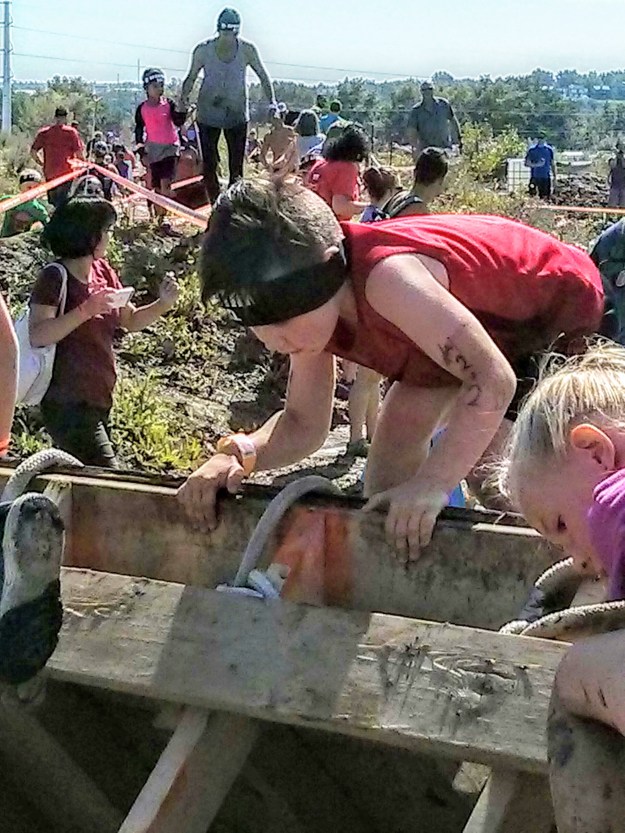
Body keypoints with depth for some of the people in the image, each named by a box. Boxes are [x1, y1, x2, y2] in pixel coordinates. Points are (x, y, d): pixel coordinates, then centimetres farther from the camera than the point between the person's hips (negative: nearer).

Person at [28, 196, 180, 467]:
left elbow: (131, 321, 15)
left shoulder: (103, 271, 8)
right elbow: (37, 336, -23)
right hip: (69, 404, -8)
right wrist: (87, 309, -26)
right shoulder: (55, 277, -13)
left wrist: (163, 303, -2)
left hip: (99, 400, 8)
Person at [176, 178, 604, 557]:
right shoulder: (313, 305, -16)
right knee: (396, 442, 1)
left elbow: (493, 379, -45)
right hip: (478, 318, 8)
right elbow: (304, 424, -8)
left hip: (560, 307, -8)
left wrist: (431, 484, -50)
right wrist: (238, 454, -28)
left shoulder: (387, 275, -43)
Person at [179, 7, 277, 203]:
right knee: (209, 165, -1)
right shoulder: (203, 50, -8)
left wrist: (272, 102, -11)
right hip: (208, 114, 0)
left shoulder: (247, 49, -8)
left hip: (237, 114, 0)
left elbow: (263, 76, 1)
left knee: (236, 167, -3)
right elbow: (192, 77, 4)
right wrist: (184, 97, -14)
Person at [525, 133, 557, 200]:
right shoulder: (532, 150, 1)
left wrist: (555, 178, 6)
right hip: (534, 177, -1)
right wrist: (536, 164, -17)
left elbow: (553, 164, 11)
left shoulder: (549, 150, 6)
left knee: (546, 198, -1)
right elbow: (527, 163, -1)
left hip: (546, 178, 1)